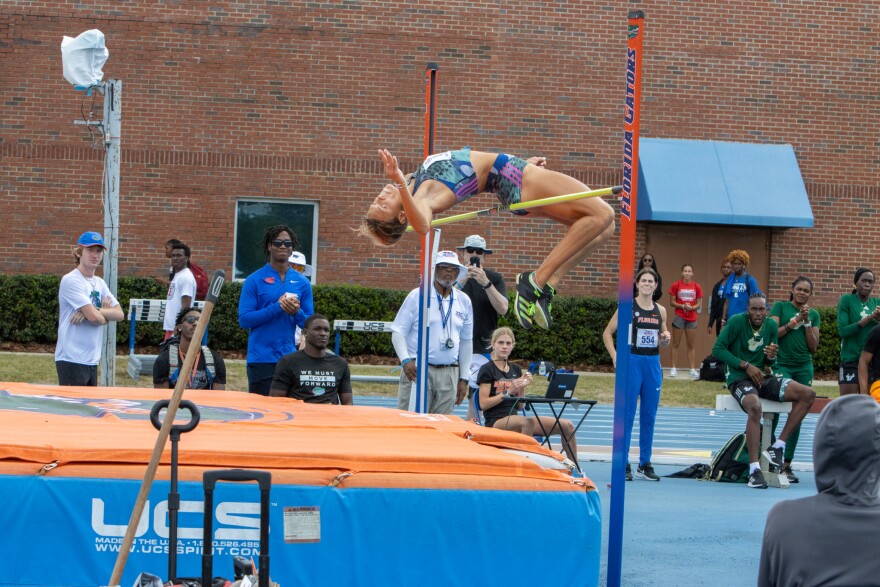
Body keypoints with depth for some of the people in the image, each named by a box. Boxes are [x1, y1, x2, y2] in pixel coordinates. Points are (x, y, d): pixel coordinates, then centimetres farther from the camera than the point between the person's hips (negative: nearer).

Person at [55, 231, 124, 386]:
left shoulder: (99, 283, 14)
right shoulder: (71, 280, -11)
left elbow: (119, 314, 4)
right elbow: (94, 317, -19)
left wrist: (92, 312, -12)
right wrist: (106, 316, 3)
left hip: (92, 360, 8)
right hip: (72, 359, -8)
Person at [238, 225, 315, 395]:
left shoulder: (302, 283, 9)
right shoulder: (254, 280, -1)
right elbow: (244, 319, -8)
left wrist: (297, 313, -13)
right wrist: (277, 307, -15)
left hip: (290, 358, 3)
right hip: (261, 360, -3)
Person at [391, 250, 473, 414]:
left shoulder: (464, 302, 12)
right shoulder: (417, 296, 1)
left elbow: (466, 342, 17)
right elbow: (398, 332, 0)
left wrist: (463, 379, 14)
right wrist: (406, 361, -15)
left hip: (449, 374, 4)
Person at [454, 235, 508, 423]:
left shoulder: (495, 278, 7)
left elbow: (502, 309, -6)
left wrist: (486, 283, -18)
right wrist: (462, 280, -20)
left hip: (481, 349, 0)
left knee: (476, 397, -5)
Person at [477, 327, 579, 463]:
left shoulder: (516, 369, 17)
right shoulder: (487, 370, -1)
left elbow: (519, 406, 15)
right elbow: (483, 404, -10)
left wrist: (521, 388, -2)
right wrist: (508, 392, -16)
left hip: (515, 417, 7)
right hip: (495, 421, -7)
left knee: (567, 426, -5)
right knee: (527, 422, -41)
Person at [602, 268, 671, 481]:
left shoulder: (660, 311, 9)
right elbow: (607, 333, -1)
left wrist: (666, 339, -3)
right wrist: (615, 357, -12)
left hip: (653, 364, 5)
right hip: (632, 362, -5)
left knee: (649, 415, 7)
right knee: (627, 414, -4)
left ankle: (645, 463, 15)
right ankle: (622, 464, 0)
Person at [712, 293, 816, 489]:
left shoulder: (771, 326, 7)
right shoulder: (737, 321, -9)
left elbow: (770, 363, 15)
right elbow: (718, 349, -11)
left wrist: (771, 357, -11)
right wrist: (746, 365, -16)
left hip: (763, 377, 6)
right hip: (739, 378, -6)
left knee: (807, 394, -10)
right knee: (755, 407, -39)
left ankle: (778, 446, -9)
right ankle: (754, 469, -39)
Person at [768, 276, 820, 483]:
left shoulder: (814, 315, 12)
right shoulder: (780, 307, 4)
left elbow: (813, 347, 6)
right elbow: (772, 334, -7)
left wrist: (807, 321, -4)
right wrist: (795, 320, -11)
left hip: (804, 368, 4)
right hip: (781, 364, -4)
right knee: (774, 411, -16)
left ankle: (787, 464, 7)